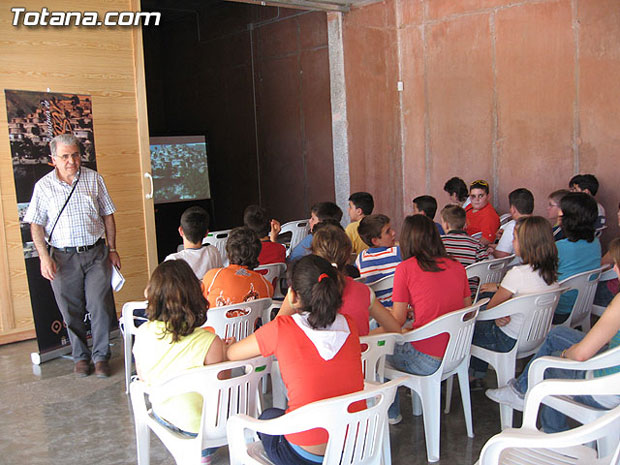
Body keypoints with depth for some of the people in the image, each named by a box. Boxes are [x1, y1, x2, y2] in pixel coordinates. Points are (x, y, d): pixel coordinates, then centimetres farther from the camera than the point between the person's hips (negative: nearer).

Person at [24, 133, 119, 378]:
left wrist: (112, 249, 7)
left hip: (96, 253, 0)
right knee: (72, 311, 7)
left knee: (100, 307, -2)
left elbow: (107, 216, 9)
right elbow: (36, 225, 2)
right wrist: (44, 257, -8)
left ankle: (101, 355, 13)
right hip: (63, 258, 0)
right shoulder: (43, 186, 0)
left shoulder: (94, 179, 3)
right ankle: (80, 356, 24)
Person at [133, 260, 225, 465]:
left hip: (162, 415, 5)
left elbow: (142, 378, 1)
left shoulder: (142, 333, -17)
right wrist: (225, 350, -4)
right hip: (198, 425, -5)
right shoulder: (210, 342, -32)